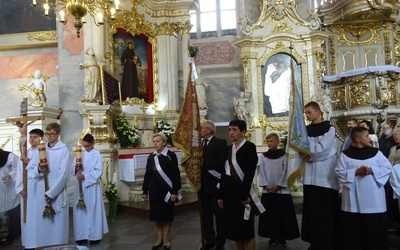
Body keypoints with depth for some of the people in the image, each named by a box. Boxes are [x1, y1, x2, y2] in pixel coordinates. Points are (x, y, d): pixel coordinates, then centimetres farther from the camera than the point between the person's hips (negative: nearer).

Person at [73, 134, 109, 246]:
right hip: (80, 186, 4)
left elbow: (98, 172, -11)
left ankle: (95, 236, 11)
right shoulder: (79, 154, 10)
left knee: (93, 210, 2)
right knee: (80, 211, 5)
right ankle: (82, 236, 14)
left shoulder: (97, 155, -4)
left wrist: (85, 177, -22)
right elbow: (73, 168, 9)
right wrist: (76, 169, -14)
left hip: (92, 187, -4)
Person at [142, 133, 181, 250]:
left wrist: (174, 192, -15)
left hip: (167, 191, -4)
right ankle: (159, 239, 22)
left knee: (167, 215, 5)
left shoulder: (171, 156, -7)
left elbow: (176, 175, -10)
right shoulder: (151, 157, 8)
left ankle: (166, 239, 19)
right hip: (154, 191, 5)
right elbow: (147, 175, 11)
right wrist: (145, 191, 9)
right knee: (157, 215, 9)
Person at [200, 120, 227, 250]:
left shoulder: (221, 142, -7)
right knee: (206, 214, 13)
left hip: (216, 184, -5)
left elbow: (222, 162, -19)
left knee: (219, 215, 6)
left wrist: (204, 163, -19)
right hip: (203, 185, 5)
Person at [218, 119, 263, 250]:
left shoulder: (250, 147, -7)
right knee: (234, 227, 12)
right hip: (229, 191, 7)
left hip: (241, 191, -6)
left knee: (246, 228, 2)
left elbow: (250, 172, -15)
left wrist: (245, 194, -20)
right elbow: (225, 172, 12)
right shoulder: (229, 148, 14)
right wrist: (221, 195, 9)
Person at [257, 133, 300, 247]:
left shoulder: (284, 156, -3)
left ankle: (282, 237, 15)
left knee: (283, 215, 3)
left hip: (282, 190, -2)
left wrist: (278, 186, -12)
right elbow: (261, 172, 3)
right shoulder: (263, 156, 6)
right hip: (267, 191, 3)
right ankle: (273, 237, 19)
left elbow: (285, 172, -6)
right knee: (270, 215, 7)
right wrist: (265, 185, -9)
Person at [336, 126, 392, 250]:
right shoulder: (345, 154, -1)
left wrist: (371, 170, -13)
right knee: (353, 229, 7)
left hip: (373, 199, 1)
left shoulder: (376, 152, 5)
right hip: (354, 199, -1)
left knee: (374, 228, 7)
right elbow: (339, 171, -3)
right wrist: (355, 172, -15)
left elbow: (388, 168, 2)